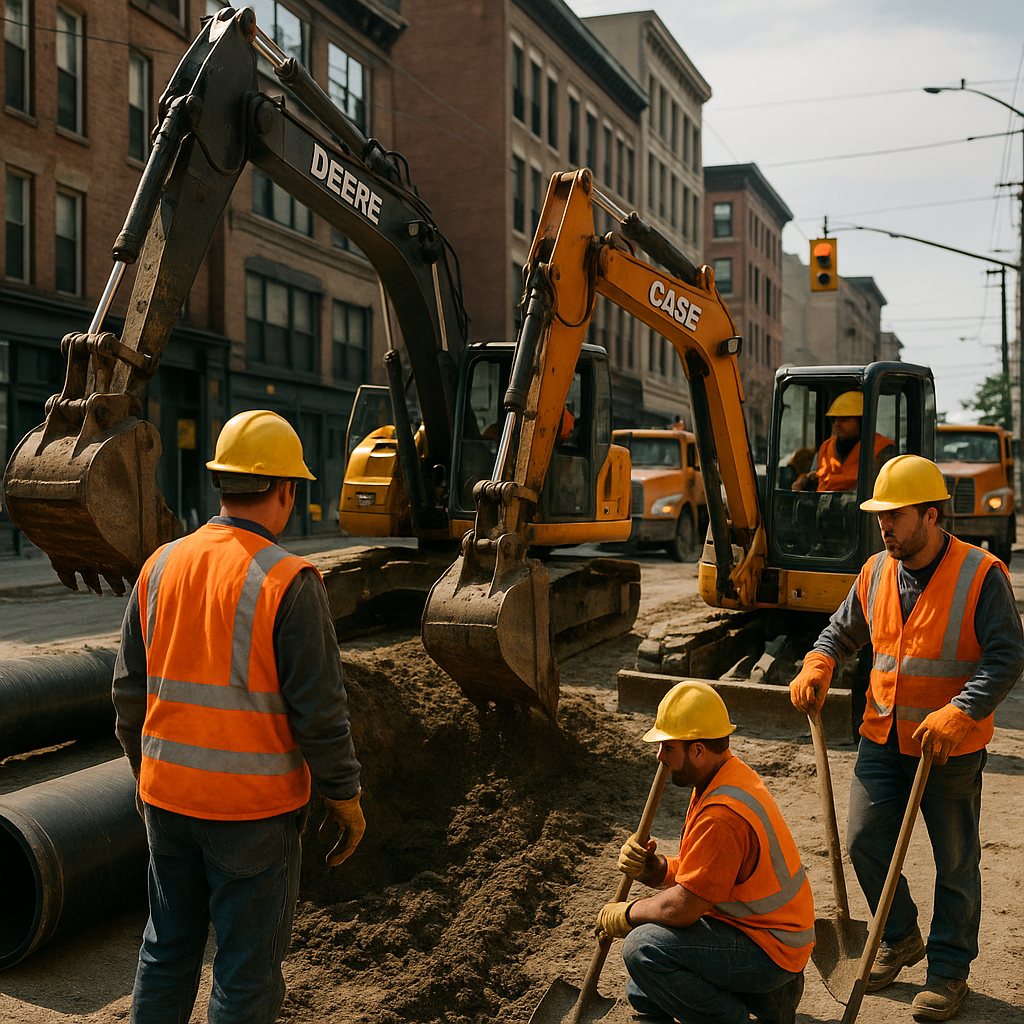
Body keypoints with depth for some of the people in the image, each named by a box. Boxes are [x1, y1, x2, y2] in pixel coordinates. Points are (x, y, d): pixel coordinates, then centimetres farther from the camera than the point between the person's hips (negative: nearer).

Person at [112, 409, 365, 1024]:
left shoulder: (162, 566, 1)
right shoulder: (289, 582, -17)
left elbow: (131, 690, 8)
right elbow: (318, 709, -16)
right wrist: (346, 796, -3)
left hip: (168, 796, 6)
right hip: (254, 806, -5)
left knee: (168, 947, 21)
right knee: (248, 963, 9)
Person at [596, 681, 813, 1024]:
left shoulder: (723, 814, -30)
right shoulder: (729, 774, 3)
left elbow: (682, 908, -27)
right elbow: (695, 873, 10)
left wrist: (626, 913, -10)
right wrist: (657, 869, -10)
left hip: (769, 949, -10)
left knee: (643, 948, -26)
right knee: (642, 996, 20)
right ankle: (762, 994, 16)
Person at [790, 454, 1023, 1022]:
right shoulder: (876, 572, 3)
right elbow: (844, 629, 18)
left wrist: (960, 713, -27)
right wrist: (818, 663, -3)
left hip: (951, 748, -5)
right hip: (882, 739, 5)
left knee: (955, 862, 8)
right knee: (864, 842, 7)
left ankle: (949, 970, 25)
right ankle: (900, 938, 31)